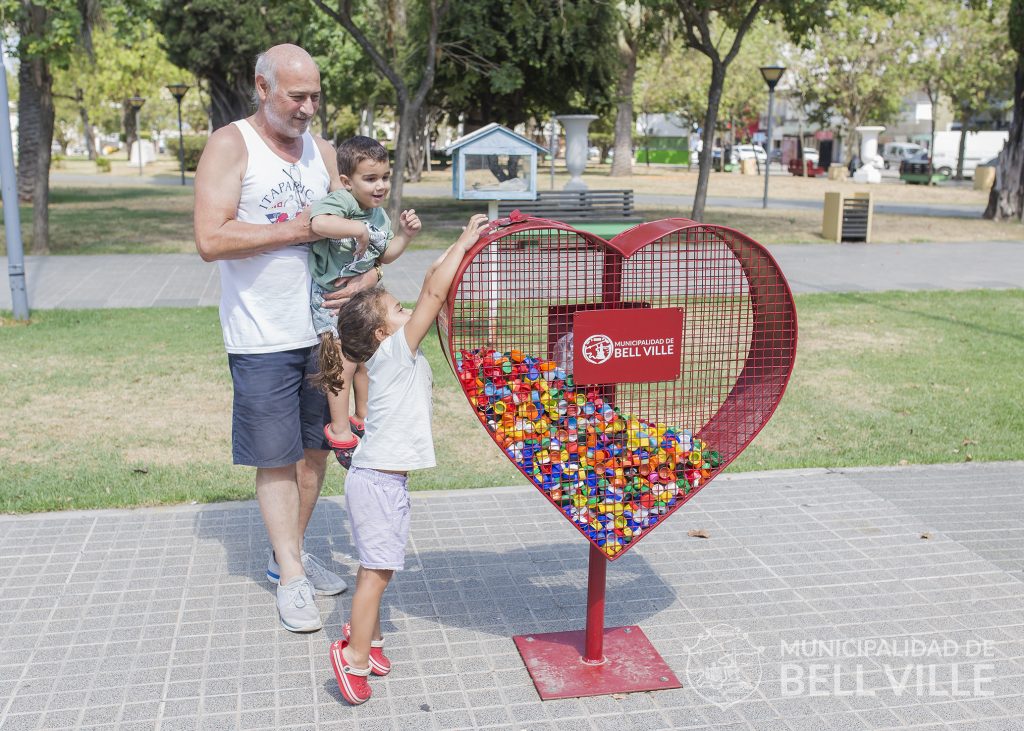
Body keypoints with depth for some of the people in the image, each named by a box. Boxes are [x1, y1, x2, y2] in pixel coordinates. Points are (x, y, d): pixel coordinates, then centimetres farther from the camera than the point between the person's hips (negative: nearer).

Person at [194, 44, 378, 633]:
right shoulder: (231, 146, -8)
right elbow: (211, 240, -19)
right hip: (264, 340, -6)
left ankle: (290, 554, 31)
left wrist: (369, 273, -9)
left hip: (323, 329, 6)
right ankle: (291, 578, 15)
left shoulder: (323, 151, 10)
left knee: (317, 449, 14)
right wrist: (301, 230, -18)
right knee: (277, 458, 2)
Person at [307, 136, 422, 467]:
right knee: (344, 362, -9)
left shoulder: (379, 215, 3)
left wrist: (405, 234, -1)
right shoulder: (338, 202, -25)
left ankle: (362, 417, 35)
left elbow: (383, 257, 13)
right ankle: (340, 430, 4)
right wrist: (359, 230, -41)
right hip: (329, 298, -8)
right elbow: (319, 222, -48)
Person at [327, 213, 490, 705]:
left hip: (382, 479, 10)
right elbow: (434, 294, -23)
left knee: (377, 566, 20)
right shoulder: (395, 351, -15)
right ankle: (355, 656, 3)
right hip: (377, 480, -10)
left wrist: (462, 243, 11)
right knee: (377, 569, -5)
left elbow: (431, 284, 14)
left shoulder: (397, 355, 9)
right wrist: (464, 245, -15)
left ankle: (365, 634, 35)